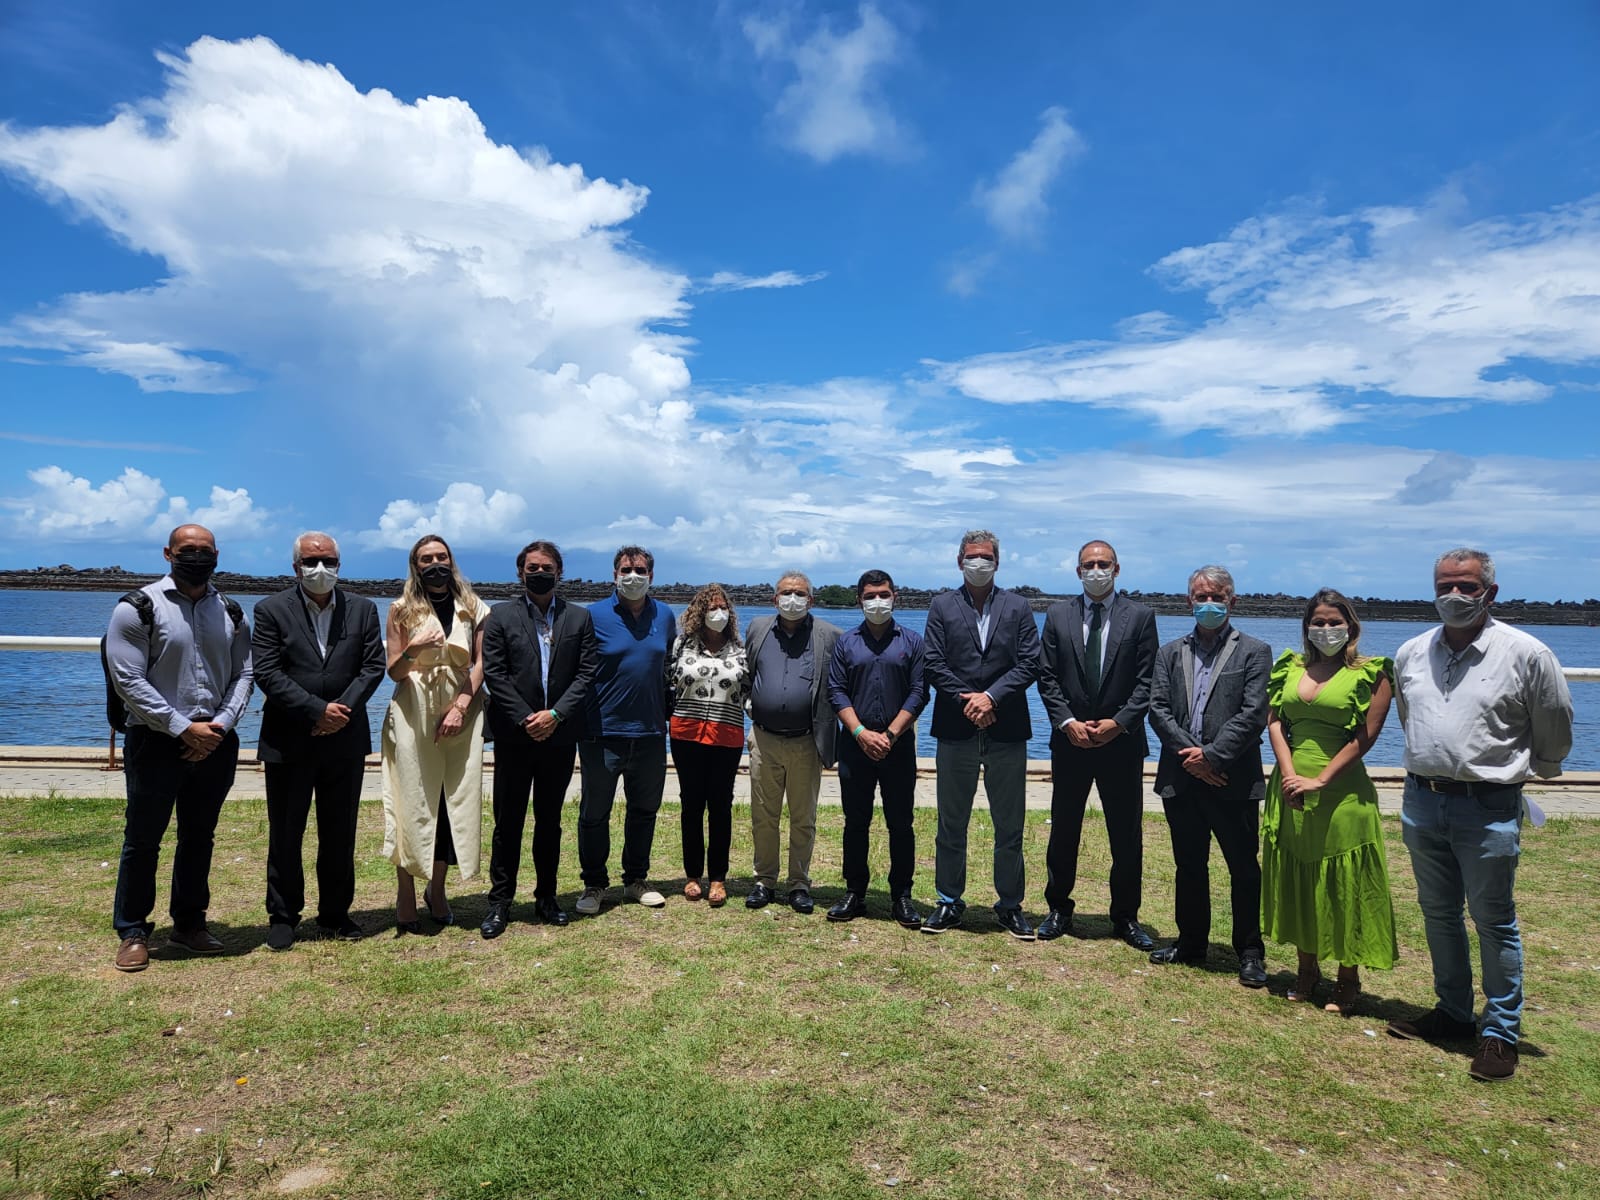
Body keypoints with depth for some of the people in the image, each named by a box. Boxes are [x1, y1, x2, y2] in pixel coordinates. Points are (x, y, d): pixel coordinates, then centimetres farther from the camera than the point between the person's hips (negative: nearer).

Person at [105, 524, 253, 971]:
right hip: (156, 743, -4)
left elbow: (243, 673, 7)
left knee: (200, 837, 14)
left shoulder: (230, 612, 8)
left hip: (216, 744, 4)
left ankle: (189, 923, 27)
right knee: (143, 841, 6)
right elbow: (129, 681, -11)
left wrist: (221, 725, -9)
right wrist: (184, 729, -15)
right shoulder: (139, 608, -6)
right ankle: (133, 932, 20)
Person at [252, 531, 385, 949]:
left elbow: (373, 666, 1)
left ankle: (335, 913, 24)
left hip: (345, 740, 2)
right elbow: (267, 673, -10)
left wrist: (343, 710, -13)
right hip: (289, 742, -2)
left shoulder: (363, 609, 5)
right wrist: (318, 710, -17)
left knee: (340, 834, 11)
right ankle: (282, 916, 22)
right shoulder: (271, 610, -2)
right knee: (285, 834, 8)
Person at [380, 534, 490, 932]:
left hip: (461, 712, 1)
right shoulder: (403, 610, 5)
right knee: (412, 801, -2)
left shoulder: (473, 609, 8)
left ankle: (437, 889, 16)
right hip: (414, 714, -1)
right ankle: (406, 895, 7)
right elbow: (394, 672, 3)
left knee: (456, 800, 2)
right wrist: (412, 649, -18)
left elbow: (480, 663, 2)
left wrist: (461, 706, -11)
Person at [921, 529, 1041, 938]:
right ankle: (949, 901, 20)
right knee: (951, 823, 8)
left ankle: (1010, 905, 20)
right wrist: (968, 702, -12)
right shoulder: (942, 606, 6)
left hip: (1006, 731, 0)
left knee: (1009, 825, 8)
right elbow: (933, 663, -2)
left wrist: (990, 696, -14)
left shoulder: (1018, 607, 7)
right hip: (956, 730, 0)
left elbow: (1029, 664, -2)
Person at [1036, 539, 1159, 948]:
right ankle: (1059, 910, 24)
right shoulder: (1058, 615, 5)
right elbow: (1047, 678, 1)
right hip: (1070, 741, 1)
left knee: (1127, 835, 7)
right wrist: (1068, 723, -10)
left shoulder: (1140, 616, 1)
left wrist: (1118, 722, -13)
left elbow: (1146, 681, -3)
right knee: (1063, 831, 10)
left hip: (1122, 742, -1)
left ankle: (1126, 917, 22)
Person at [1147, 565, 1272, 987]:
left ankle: (1250, 952, 18)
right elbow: (1158, 710, 2)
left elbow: (1253, 715, -9)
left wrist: (1211, 755, -15)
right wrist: (1190, 755, -10)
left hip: (1233, 780, -4)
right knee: (1189, 866, 15)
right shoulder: (1171, 653, 11)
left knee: (1244, 869, 5)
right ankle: (1191, 942, 28)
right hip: (1182, 778, 4)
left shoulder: (1253, 652, 0)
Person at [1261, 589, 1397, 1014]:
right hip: (1290, 791, 5)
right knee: (1295, 882, 13)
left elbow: (1364, 738, -10)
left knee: (1342, 888, 5)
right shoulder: (1291, 667, 8)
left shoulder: (1370, 674, -4)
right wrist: (1290, 775, -11)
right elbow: (1275, 723, 2)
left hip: (1341, 793, -4)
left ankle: (1348, 980, 20)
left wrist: (1319, 780, -16)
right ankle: (1306, 968, 29)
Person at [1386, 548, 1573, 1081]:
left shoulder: (1526, 654, -8)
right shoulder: (1411, 654, 4)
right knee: (1438, 914, 15)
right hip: (1422, 802, 5)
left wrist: (1528, 771, 16)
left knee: (1494, 921, 4)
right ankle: (1452, 1013, 30)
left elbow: (1554, 730, 5)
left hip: (1488, 808, -5)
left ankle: (1501, 1032, 17)